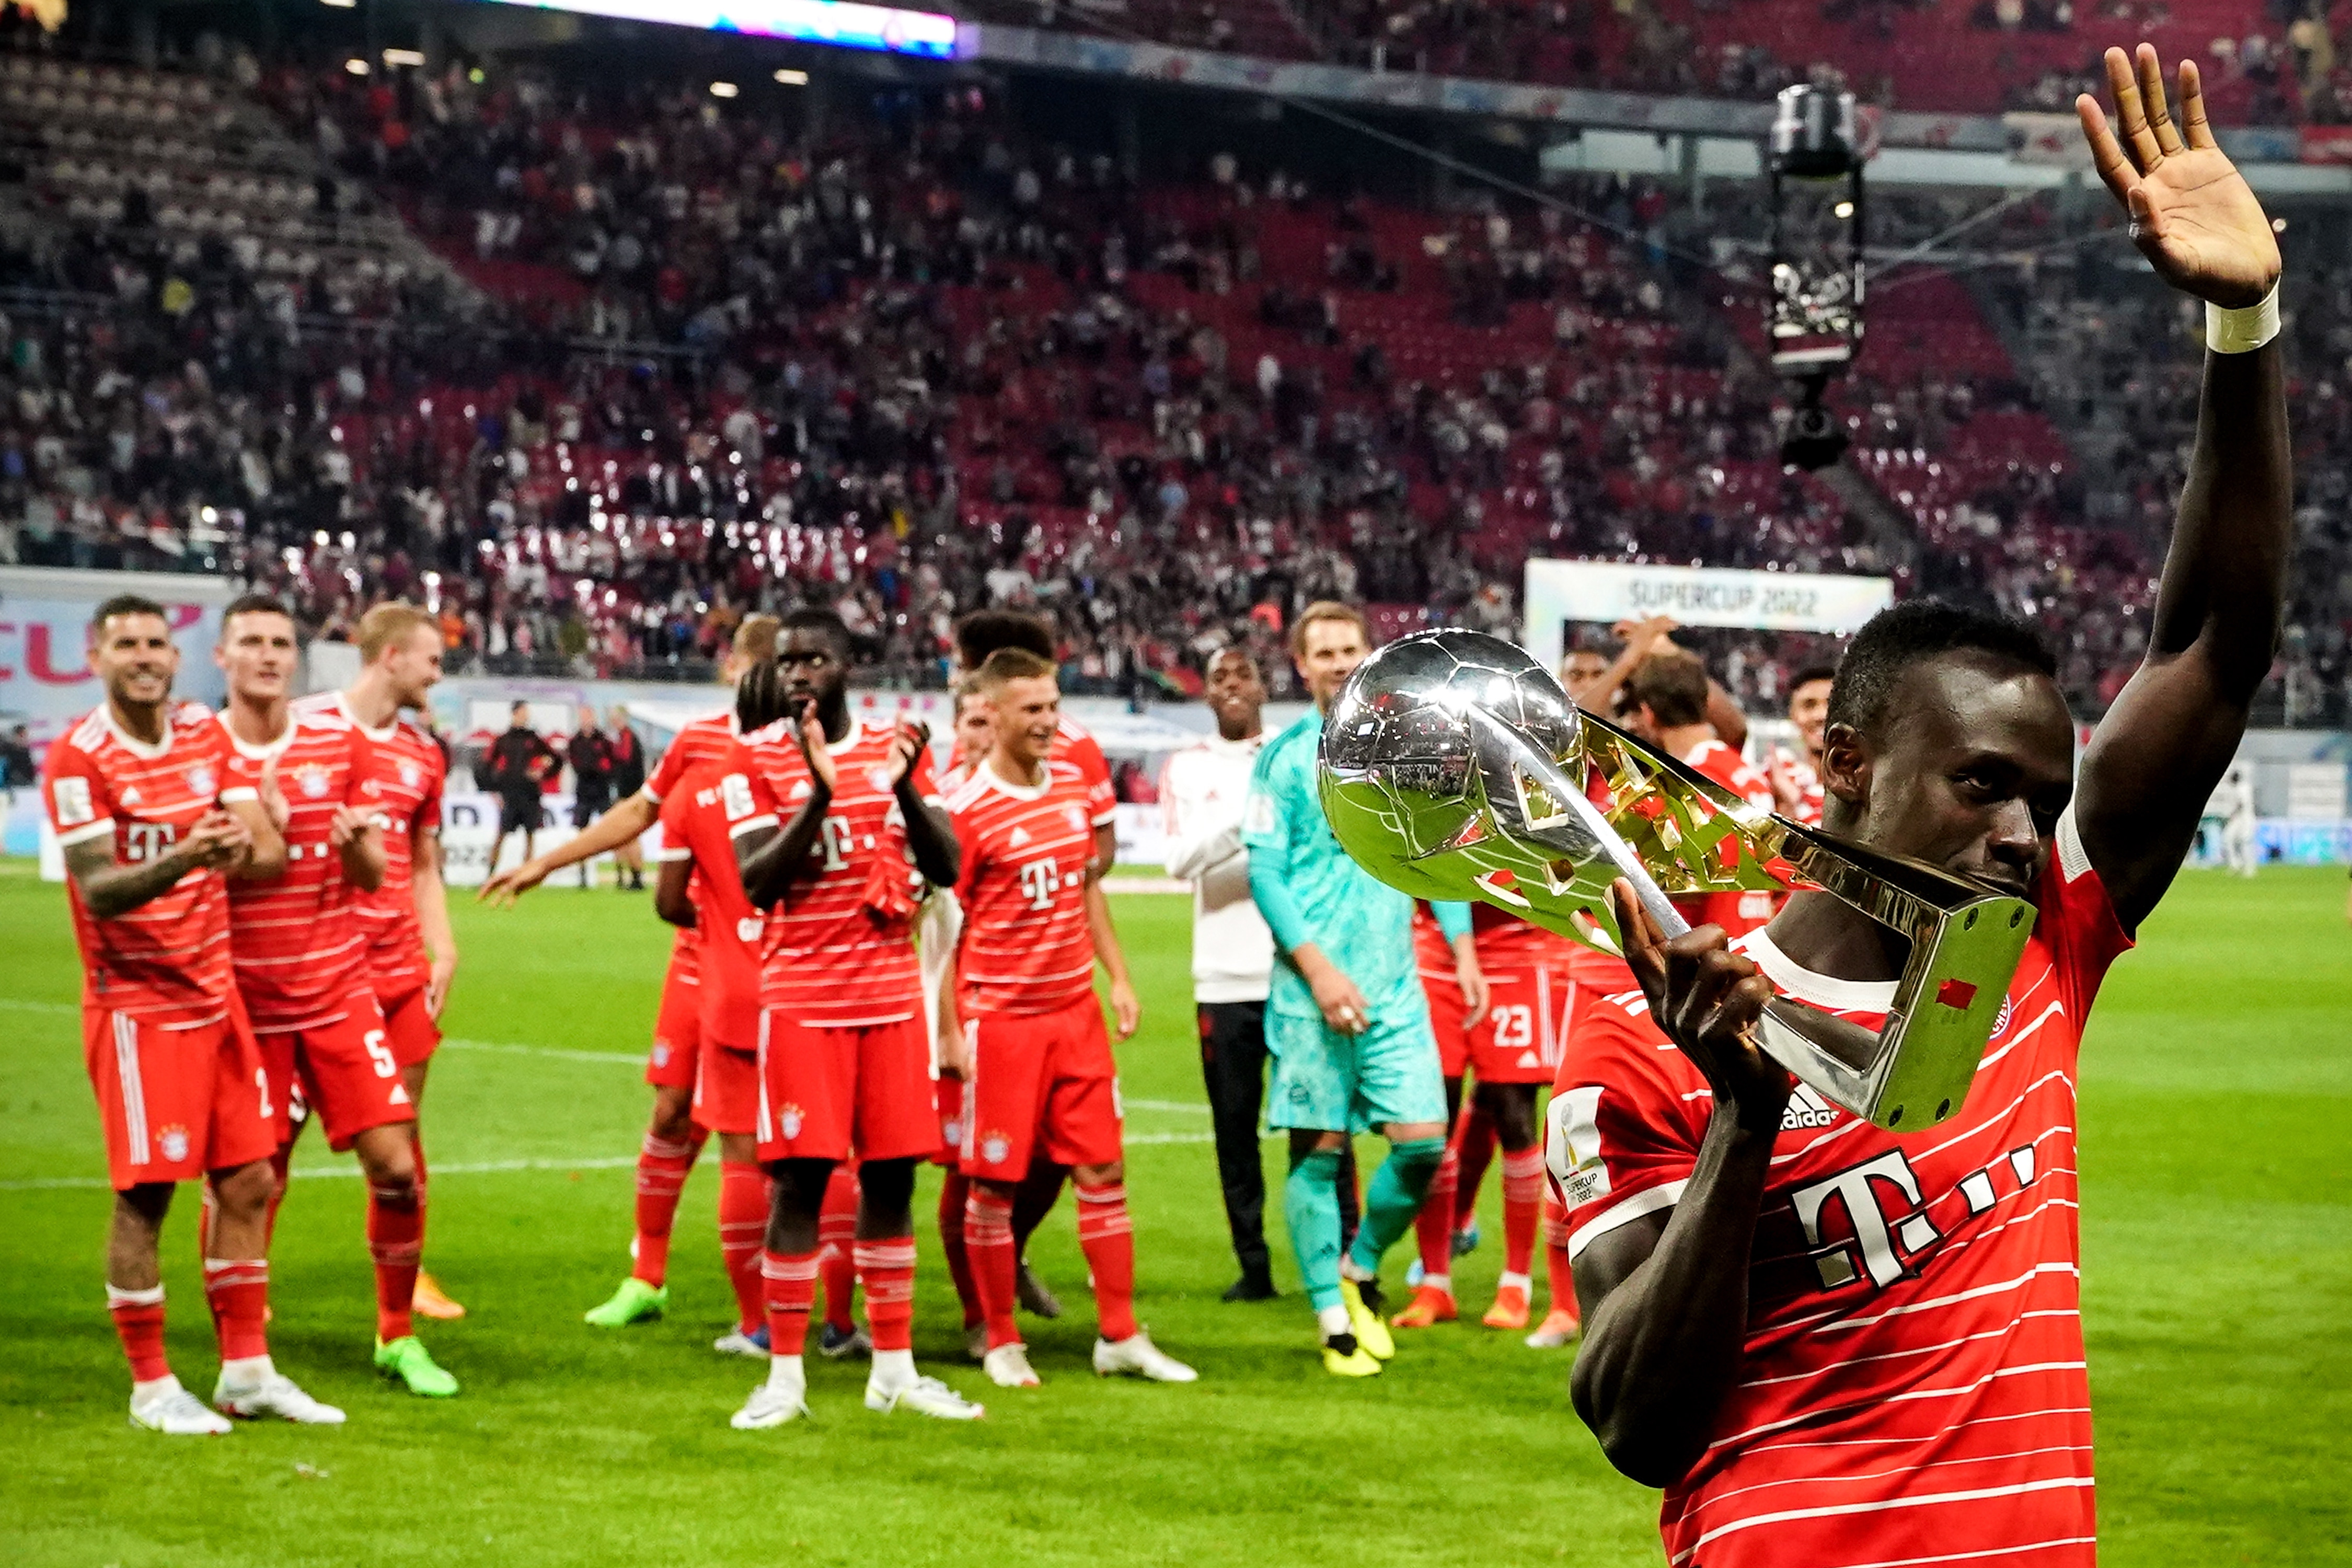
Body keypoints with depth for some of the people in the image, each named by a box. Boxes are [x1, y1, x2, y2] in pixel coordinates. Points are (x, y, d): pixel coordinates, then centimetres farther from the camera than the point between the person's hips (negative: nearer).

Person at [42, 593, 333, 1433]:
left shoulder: (205, 734, 7)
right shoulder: (78, 757, -11)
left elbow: (269, 852, 5)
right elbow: (98, 892, -18)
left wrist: (239, 847, -18)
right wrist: (180, 862, -35)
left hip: (216, 993, 6)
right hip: (135, 1006, -6)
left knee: (248, 1183, 7)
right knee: (145, 1195, -4)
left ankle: (247, 1371, 17)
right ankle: (151, 1386, 6)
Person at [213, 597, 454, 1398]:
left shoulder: (339, 740, 4)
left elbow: (374, 874, 7)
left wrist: (355, 842, -17)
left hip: (339, 992, 2)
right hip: (244, 1003, -2)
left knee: (396, 1163, -6)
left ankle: (398, 1337, 11)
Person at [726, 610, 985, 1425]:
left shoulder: (895, 748, 7)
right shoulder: (758, 760, -2)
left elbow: (946, 868, 2)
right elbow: (759, 882, -13)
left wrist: (904, 788, -14)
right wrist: (821, 793, -24)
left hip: (892, 993, 3)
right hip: (802, 998, -3)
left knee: (891, 1175, 6)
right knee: (801, 1179, -6)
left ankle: (894, 1368, 14)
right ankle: (784, 1377, 1)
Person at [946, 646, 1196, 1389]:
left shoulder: (1075, 786, 8)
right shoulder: (969, 812, -11)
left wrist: (1118, 977, 15)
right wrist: (949, 1031, -12)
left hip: (1075, 1010, 6)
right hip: (1000, 1017, -6)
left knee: (1103, 1170, 6)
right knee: (993, 1182, 1)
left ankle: (1120, 1335, 13)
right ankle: (1001, 1342, 13)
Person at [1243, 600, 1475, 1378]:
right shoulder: (1284, 757, -1)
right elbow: (1264, 873, -5)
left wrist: (1463, 950, 7)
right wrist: (1318, 969, -13)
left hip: (1395, 986, 3)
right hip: (1310, 989, -3)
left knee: (1423, 1143, -4)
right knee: (1318, 1151, -1)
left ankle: (1360, 1270, 20)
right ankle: (1334, 1321, 8)